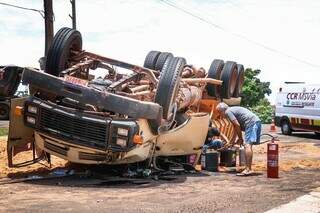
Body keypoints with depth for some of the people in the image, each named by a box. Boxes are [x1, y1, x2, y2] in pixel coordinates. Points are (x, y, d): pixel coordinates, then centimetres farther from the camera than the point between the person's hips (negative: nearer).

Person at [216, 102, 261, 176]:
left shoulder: (228, 112, -3)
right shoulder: (233, 110, 27)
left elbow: (237, 125, -11)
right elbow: (236, 127, 32)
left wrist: (240, 138, 0)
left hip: (251, 122, -10)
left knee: (247, 145, -15)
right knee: (248, 146, 12)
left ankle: (248, 169, -20)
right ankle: (248, 169, 15)